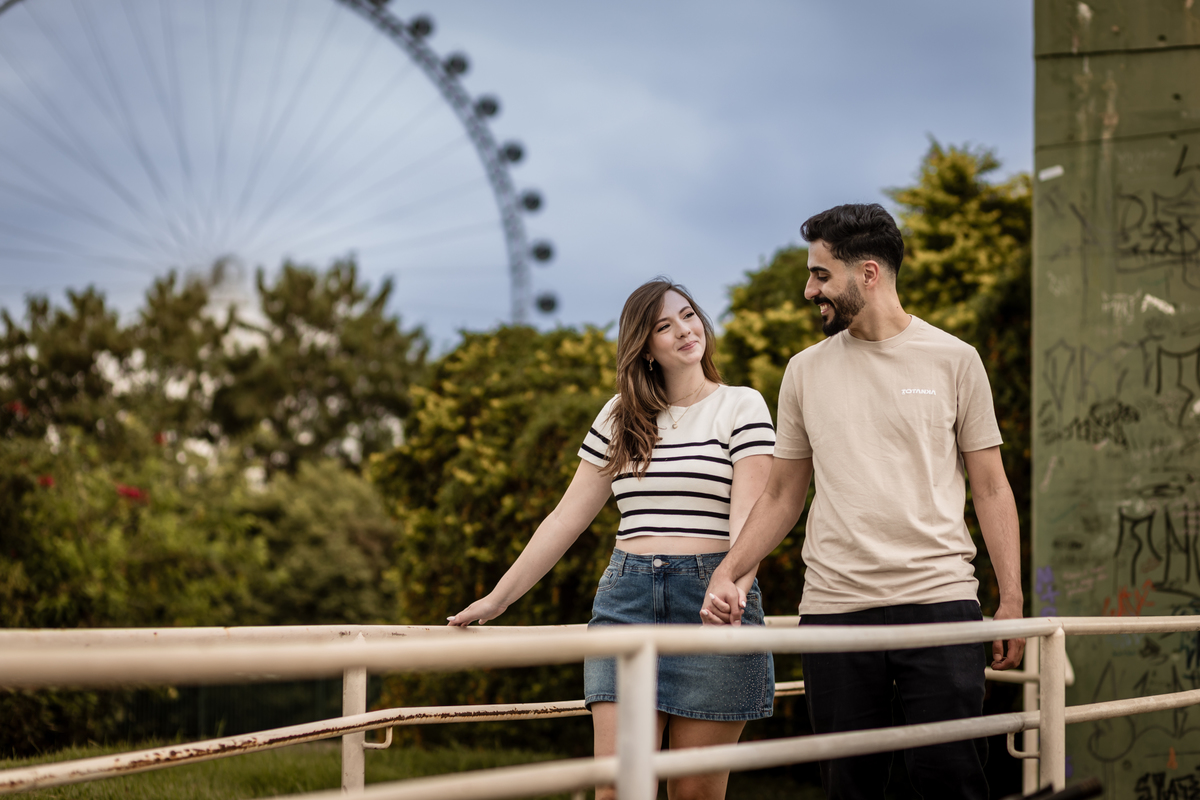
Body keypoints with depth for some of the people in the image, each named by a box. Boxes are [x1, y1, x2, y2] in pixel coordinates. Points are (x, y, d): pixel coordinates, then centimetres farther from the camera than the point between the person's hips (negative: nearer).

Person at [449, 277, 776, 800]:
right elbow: (568, 517, 16)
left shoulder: (742, 406, 4)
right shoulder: (620, 416, 14)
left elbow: (749, 513, -8)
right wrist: (498, 599, 13)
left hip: (710, 600, -3)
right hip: (626, 597, 3)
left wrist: (734, 588, -28)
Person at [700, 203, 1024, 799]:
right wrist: (727, 574, 1)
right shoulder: (805, 372, 12)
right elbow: (782, 495, 16)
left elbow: (990, 488, 6)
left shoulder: (953, 360, 5)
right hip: (832, 607, 3)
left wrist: (1011, 600, -1)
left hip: (938, 595, -3)